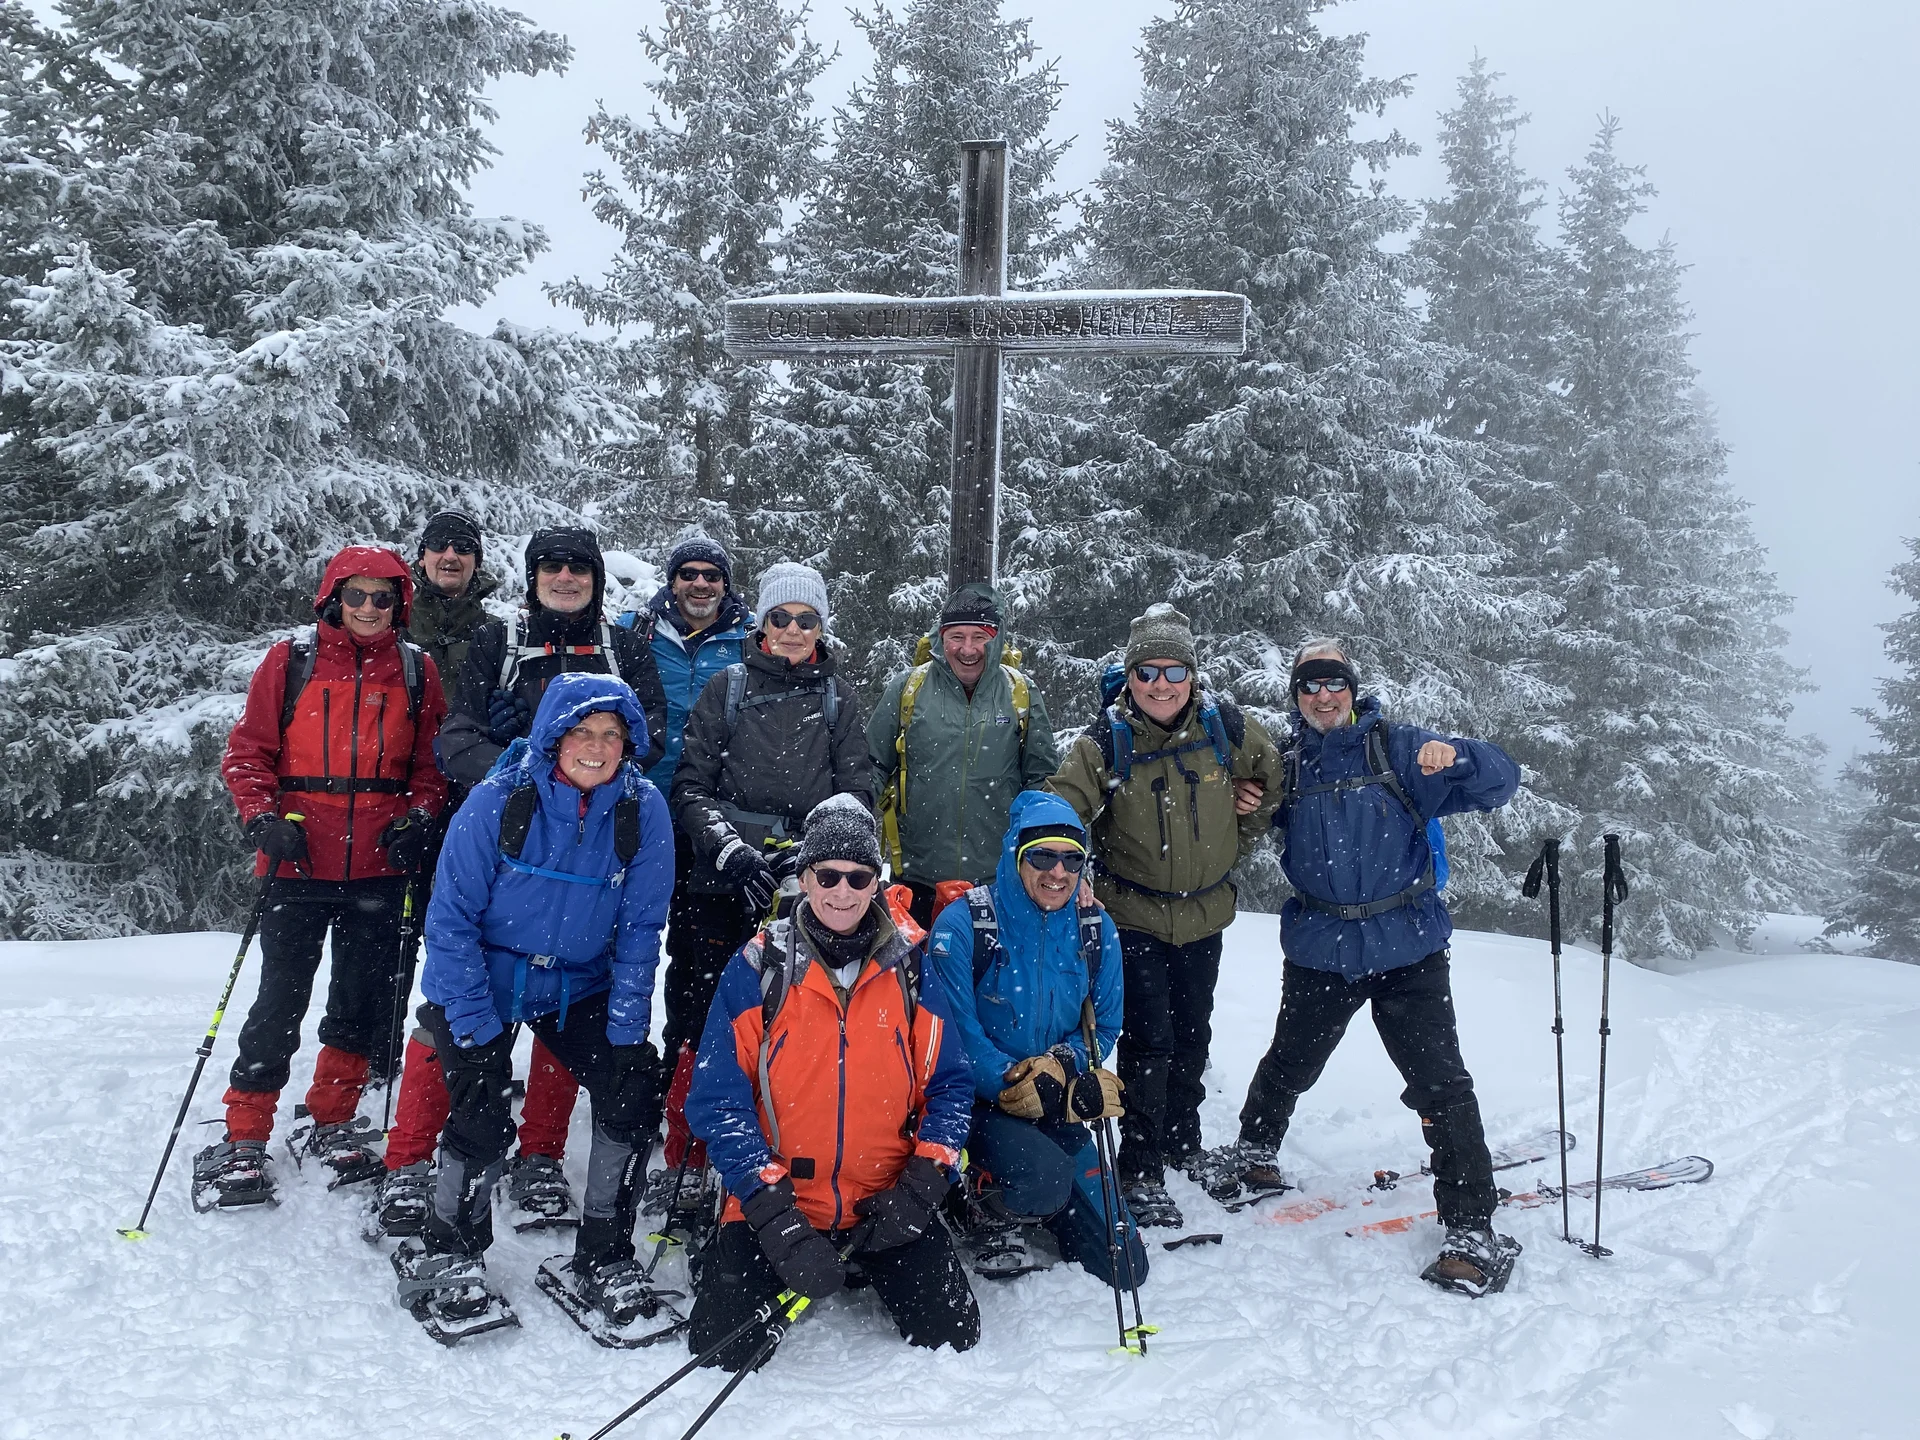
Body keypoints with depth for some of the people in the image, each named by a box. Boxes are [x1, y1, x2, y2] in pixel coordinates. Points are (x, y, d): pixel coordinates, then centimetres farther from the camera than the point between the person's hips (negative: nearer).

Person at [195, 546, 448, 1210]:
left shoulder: (417, 671, 7)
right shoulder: (290, 662, 2)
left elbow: (432, 759, 9)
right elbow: (247, 751, 3)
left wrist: (420, 815, -7)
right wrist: (264, 819, -10)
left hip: (380, 867, 2)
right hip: (301, 862, -2)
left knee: (364, 1000, 10)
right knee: (281, 999, 0)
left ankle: (331, 1123, 28)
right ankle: (244, 1140, 14)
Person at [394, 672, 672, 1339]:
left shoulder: (643, 809, -13)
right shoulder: (497, 801, -19)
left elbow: (641, 928, -7)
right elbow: (452, 916, -15)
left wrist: (626, 1024, -12)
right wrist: (473, 1023, -20)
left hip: (581, 987, 3)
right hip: (483, 982, -2)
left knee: (635, 1085, -11)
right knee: (483, 1114, -15)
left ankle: (601, 1260, 8)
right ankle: (443, 1258, 14)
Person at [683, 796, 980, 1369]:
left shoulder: (908, 971, -1)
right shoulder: (758, 967, -9)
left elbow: (948, 1085, 4)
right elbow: (718, 1099, -11)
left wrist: (922, 1186, -10)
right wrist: (775, 1217, -19)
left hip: (886, 1204, 2)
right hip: (776, 1199, -2)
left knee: (953, 1334, -5)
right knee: (721, 1347, -11)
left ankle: (867, 1271, 25)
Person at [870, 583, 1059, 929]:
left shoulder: (1021, 693, 3)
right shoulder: (907, 688, 0)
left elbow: (1043, 776, 10)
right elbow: (873, 766, 7)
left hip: (999, 877, 1)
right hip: (916, 873, 0)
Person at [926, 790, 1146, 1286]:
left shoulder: (1095, 928, -3)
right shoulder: (963, 925, -18)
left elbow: (1105, 1024, 2)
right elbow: (955, 1039, -19)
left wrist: (1061, 1067, -19)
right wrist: (1024, 1088, -27)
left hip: (1057, 1113, 5)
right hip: (977, 1103, -5)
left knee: (1124, 1267, 3)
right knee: (1044, 1177, -37)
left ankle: (1036, 1203, 29)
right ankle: (991, 1208, 0)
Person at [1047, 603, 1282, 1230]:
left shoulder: (1227, 728, -8)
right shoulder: (1106, 742, -14)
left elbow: (1273, 774, 10)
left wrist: (1242, 838, 11)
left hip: (1204, 914, 4)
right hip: (1133, 914, -3)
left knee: (1192, 1035, 19)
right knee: (1147, 1041, -7)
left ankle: (1183, 1143, 40)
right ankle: (1141, 1171, 6)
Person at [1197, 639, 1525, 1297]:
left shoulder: (1399, 749, -5)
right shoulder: (1288, 765, 5)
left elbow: (1500, 781, -10)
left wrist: (1454, 754, -31)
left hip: (1406, 950, -3)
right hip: (1319, 951, 3)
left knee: (1439, 1081, -6)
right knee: (1289, 1064, 19)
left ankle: (1473, 1229, 6)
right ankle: (1252, 1152, 45)